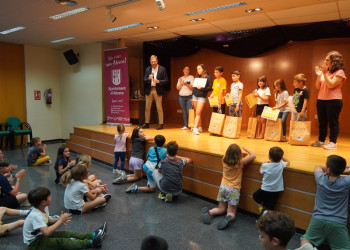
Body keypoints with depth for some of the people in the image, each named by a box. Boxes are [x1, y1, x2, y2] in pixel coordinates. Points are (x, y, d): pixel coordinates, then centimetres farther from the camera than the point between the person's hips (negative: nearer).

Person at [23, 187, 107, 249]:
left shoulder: (43, 208, -4)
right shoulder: (36, 215, -32)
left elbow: (48, 221, 9)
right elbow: (46, 232, -40)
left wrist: (59, 219, -11)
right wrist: (60, 220, -31)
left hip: (42, 234, 9)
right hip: (34, 242, -9)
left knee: (66, 233, -5)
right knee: (61, 242, -22)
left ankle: (93, 235, -9)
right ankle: (91, 243, -32)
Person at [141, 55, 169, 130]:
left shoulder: (162, 69, 0)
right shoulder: (147, 69, 9)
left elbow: (166, 81, -3)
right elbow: (144, 81, 6)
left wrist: (158, 81, -18)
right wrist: (148, 79, -15)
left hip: (158, 90, -4)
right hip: (149, 90, 4)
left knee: (159, 108, -2)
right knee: (147, 108, 7)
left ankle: (161, 124, 6)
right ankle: (147, 123, 18)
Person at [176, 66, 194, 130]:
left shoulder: (191, 77, 5)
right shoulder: (180, 78, 15)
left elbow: (192, 87, -4)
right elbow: (178, 88, 7)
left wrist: (187, 84, -19)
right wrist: (181, 84, -10)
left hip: (189, 96, -3)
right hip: (181, 96, 3)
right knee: (184, 112, 2)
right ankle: (185, 125, 6)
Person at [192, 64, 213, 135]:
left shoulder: (208, 77, -3)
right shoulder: (197, 77, 14)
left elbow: (210, 88, -7)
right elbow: (194, 87, 15)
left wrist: (201, 88, -19)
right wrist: (192, 98, 14)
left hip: (202, 97, -5)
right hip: (195, 96, 5)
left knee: (198, 113, -11)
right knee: (197, 113, 6)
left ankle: (195, 128, -13)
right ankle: (199, 127, 13)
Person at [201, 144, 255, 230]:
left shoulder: (224, 160, -4)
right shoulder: (240, 162, -13)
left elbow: (227, 154, 22)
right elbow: (253, 156, -3)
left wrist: (231, 151, 19)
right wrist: (245, 149, 10)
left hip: (223, 187, 4)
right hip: (234, 189, -3)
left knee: (221, 209, 19)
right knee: (231, 212, 7)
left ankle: (209, 212, -10)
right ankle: (229, 218, -29)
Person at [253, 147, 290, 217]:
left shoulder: (265, 165, -16)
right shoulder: (281, 165, -9)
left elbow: (261, 171, 7)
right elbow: (288, 162, 15)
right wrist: (280, 157, 23)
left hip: (265, 190, -3)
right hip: (275, 192, 3)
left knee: (255, 196, 23)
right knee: (269, 207, 15)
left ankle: (262, 211, 4)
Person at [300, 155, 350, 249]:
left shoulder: (321, 179, -3)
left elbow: (317, 167, 20)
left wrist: (332, 168, 22)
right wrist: (339, 168, 17)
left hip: (318, 219, 2)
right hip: (338, 223, -1)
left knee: (305, 240, 15)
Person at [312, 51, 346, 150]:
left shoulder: (339, 72, -4)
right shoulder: (325, 71, 13)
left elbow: (331, 85, -17)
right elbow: (318, 87, 10)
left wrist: (325, 73, -16)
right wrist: (318, 75, -2)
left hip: (333, 101, -6)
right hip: (321, 100, 6)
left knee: (332, 122, -2)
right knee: (322, 122, 10)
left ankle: (333, 142, 5)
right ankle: (321, 140, 19)